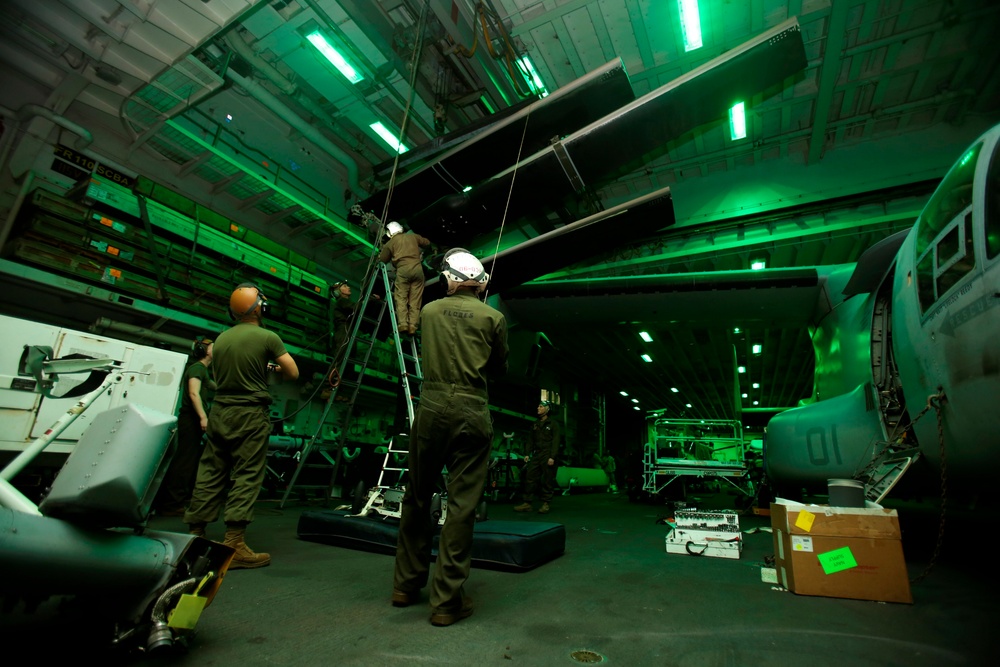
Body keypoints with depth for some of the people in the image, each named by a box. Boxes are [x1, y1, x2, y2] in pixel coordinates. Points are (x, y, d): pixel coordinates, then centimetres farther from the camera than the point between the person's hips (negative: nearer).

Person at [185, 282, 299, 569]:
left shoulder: (221, 338, 9)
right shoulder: (268, 337, -10)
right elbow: (293, 373, -7)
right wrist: (274, 366, 14)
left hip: (220, 411, 6)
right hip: (250, 415, -6)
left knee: (210, 473, 12)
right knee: (246, 477, -4)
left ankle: (195, 535, 20)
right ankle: (234, 545, -4)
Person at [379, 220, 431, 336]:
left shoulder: (390, 243, 13)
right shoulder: (413, 236, 19)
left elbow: (382, 260, 16)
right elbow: (427, 243, 30)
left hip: (403, 270, -2)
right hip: (418, 268, 2)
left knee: (401, 297, 0)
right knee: (415, 300, 2)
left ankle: (403, 324, -15)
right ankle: (413, 326, -5)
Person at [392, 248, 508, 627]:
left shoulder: (429, 310, 8)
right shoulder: (493, 317, 1)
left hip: (431, 407, 3)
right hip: (471, 411, -2)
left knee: (417, 498, 16)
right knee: (462, 504, 3)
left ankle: (406, 584, 30)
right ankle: (447, 600, 10)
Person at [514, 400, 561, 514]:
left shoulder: (553, 424, 2)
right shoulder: (535, 425, 19)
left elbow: (555, 442, -6)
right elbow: (531, 441, 20)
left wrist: (552, 457, -15)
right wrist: (528, 454, 10)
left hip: (547, 456, -5)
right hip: (535, 455, 5)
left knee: (547, 481, -2)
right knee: (530, 479, 0)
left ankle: (545, 504, 7)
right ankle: (527, 503, 4)